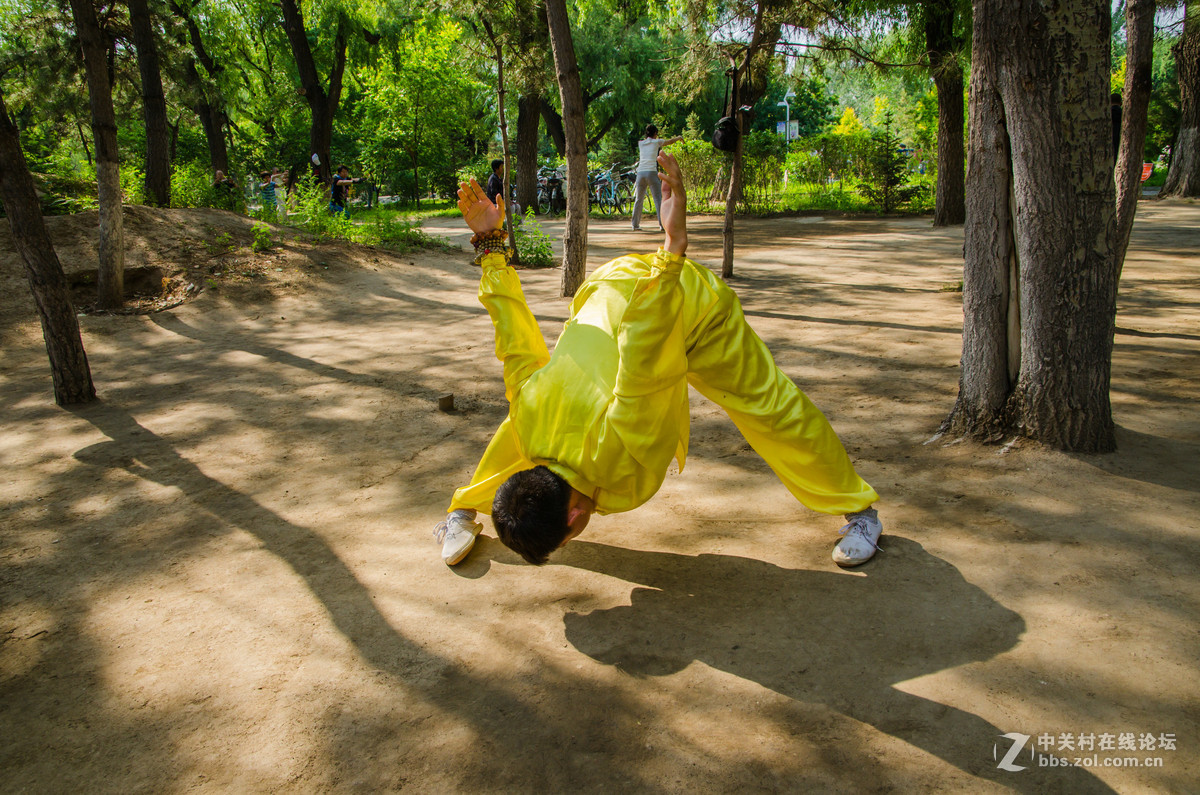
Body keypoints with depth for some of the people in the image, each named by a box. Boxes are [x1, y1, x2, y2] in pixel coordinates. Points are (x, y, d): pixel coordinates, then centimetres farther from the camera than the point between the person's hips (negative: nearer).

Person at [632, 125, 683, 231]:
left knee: (638, 199, 11)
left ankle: (635, 224, 10)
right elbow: (670, 141, 23)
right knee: (659, 199, -2)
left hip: (640, 173, 4)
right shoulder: (657, 142, 6)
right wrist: (678, 138, 43)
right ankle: (662, 224, -9)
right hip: (651, 172, -4)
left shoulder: (641, 143, 15)